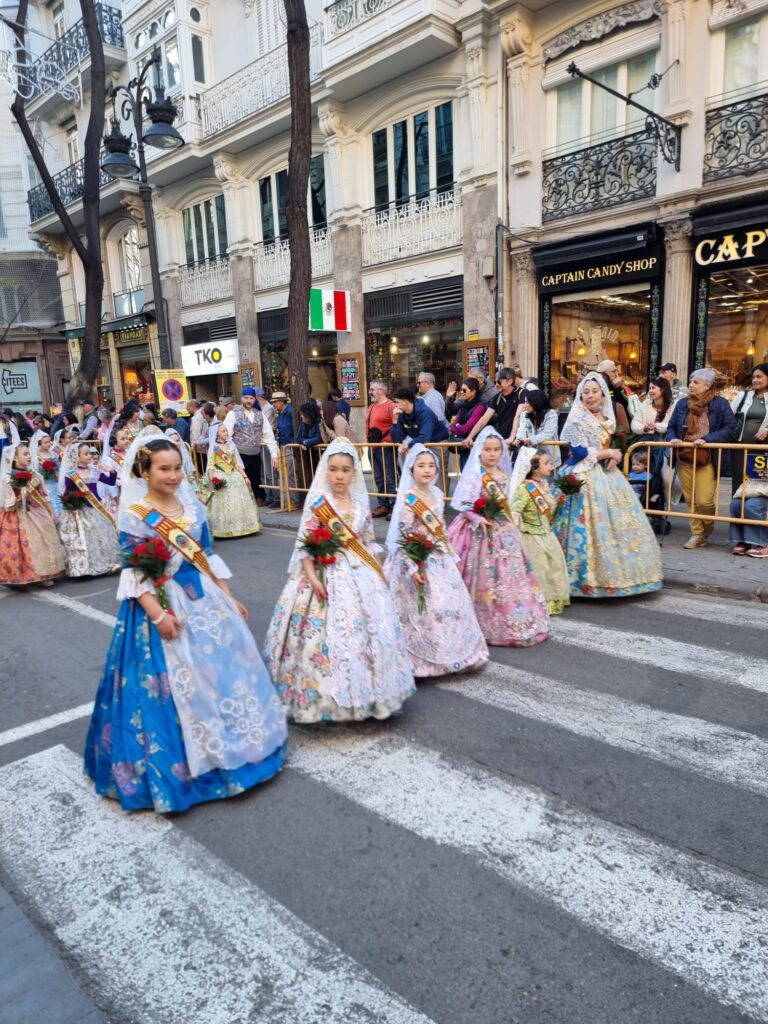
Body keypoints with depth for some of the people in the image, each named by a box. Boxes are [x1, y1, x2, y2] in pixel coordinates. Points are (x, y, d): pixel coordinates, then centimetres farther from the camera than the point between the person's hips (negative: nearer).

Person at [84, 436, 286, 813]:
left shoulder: (192, 506, 5)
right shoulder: (134, 515, -11)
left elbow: (209, 557, 10)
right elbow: (134, 574, -14)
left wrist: (229, 599, 8)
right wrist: (158, 615, -22)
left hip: (205, 599, 6)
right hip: (163, 605, -6)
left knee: (222, 669, 14)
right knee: (175, 685, 3)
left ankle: (230, 742, 35)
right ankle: (182, 766, 21)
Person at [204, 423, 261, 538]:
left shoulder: (232, 446, 17)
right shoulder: (214, 447, 1)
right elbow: (210, 465, -7)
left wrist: (245, 476, 12)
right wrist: (212, 479, -22)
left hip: (233, 476, 5)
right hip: (220, 477, -5)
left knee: (240, 501, -1)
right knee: (224, 502, -14)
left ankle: (241, 526, 5)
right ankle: (224, 528, -13)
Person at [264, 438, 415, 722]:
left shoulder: (361, 502, 5)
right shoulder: (317, 501, -9)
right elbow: (305, 544, -11)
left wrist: (378, 572, 10)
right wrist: (312, 576, -20)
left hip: (359, 575, 5)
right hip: (327, 575, -5)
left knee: (370, 630, 8)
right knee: (327, 634, -5)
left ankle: (365, 693, 25)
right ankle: (326, 698, 12)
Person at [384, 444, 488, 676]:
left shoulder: (437, 494, 6)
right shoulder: (408, 499, -16)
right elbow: (404, 537, -18)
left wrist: (451, 555, 16)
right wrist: (413, 568, -21)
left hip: (440, 559, 8)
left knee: (451, 603, 12)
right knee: (424, 609, -4)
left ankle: (450, 653, 28)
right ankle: (425, 659, 11)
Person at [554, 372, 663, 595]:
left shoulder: (606, 417, 13)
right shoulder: (577, 419, -10)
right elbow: (579, 452, -19)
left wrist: (613, 458, 0)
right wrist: (610, 453, -10)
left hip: (606, 474, 8)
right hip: (586, 477, -8)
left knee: (618, 520, 8)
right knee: (593, 523, -10)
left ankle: (612, 572, 17)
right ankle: (590, 576, -2)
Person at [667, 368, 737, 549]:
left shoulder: (720, 403, -6)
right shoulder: (682, 403, 7)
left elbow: (730, 429, -10)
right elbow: (671, 427, 13)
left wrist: (706, 439, -21)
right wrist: (672, 438, -10)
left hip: (707, 460, -4)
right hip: (684, 459, 4)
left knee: (704, 501, -9)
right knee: (690, 500, 8)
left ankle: (707, 528, 23)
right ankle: (697, 534, 21)